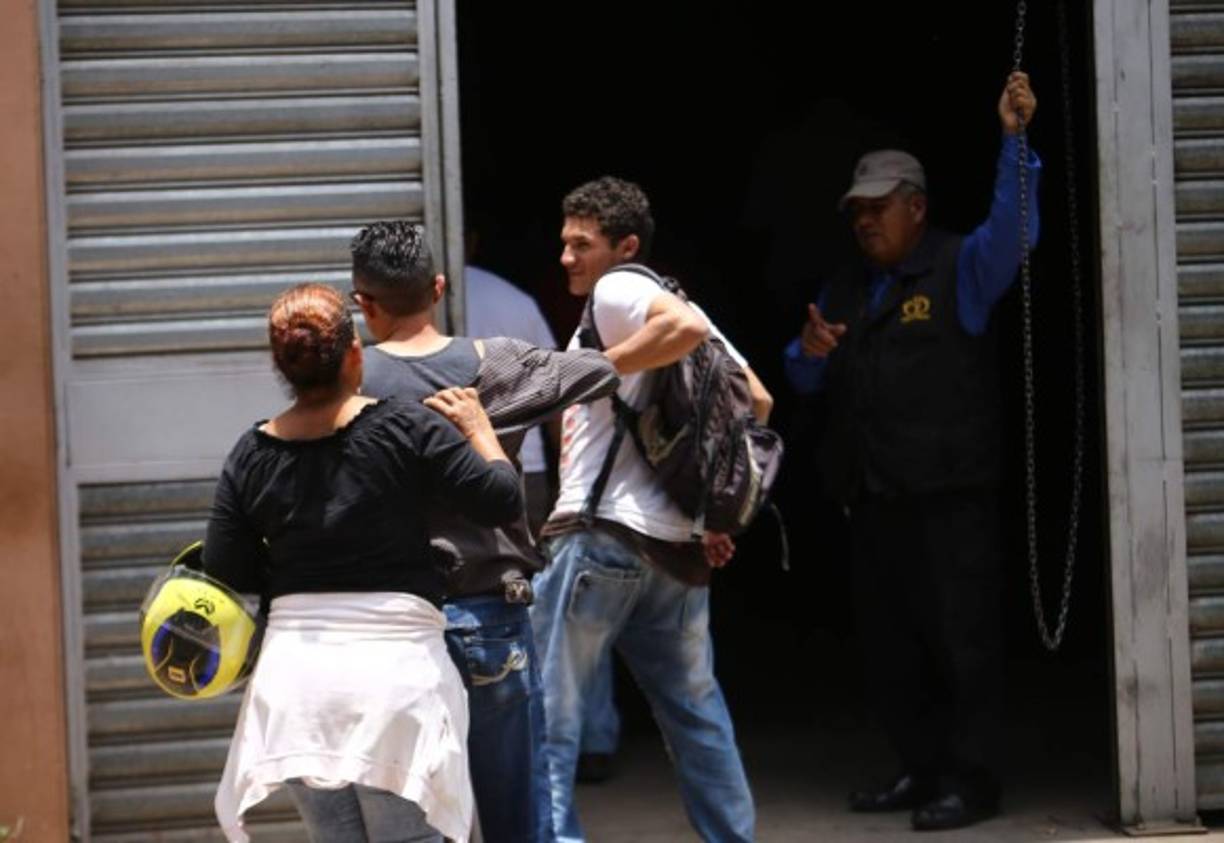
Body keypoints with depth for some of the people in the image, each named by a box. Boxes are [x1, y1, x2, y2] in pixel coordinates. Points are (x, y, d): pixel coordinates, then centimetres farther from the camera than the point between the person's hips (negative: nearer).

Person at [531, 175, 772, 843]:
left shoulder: (617, 290, -5)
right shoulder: (672, 302, 20)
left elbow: (689, 327, -27)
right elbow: (754, 402, 21)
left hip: (601, 535, -9)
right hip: (676, 542, 9)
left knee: (546, 713, -6)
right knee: (696, 712, 17)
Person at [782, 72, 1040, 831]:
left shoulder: (960, 270, -2)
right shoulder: (847, 289, 18)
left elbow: (1013, 228, -21)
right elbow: (807, 381, 21)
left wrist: (1014, 139, -32)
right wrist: (808, 352, -3)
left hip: (950, 496, -7)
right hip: (872, 498, 7)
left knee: (962, 639, -5)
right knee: (890, 645, 12)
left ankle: (971, 781, 1)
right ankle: (923, 769, 23)